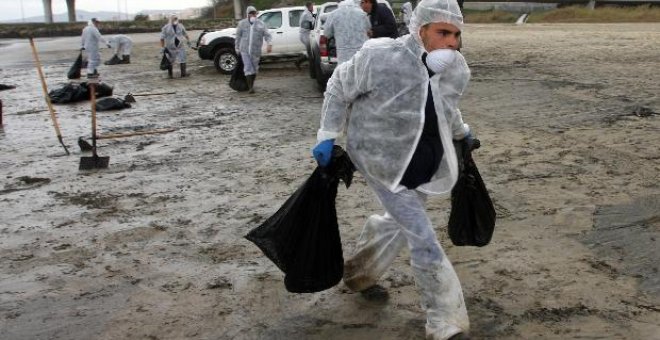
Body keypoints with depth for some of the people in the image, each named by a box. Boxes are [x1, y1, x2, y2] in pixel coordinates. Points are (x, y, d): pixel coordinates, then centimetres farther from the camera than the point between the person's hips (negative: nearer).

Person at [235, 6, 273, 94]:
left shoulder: (261, 24, 4)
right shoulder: (242, 23, 5)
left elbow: (267, 35, -3)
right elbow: (238, 36, 10)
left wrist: (269, 44, -21)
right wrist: (237, 48, 8)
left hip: (256, 51, 1)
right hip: (244, 50, -1)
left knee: (254, 68, 10)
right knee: (248, 68, -7)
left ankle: (251, 85, 28)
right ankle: (250, 87, -5)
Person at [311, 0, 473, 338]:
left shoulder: (458, 70, -7)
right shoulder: (380, 59, -25)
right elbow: (339, 87, -8)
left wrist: (461, 132, 30)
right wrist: (328, 136, -9)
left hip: (426, 164, 7)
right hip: (382, 161, -6)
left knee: (399, 225, 23)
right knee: (423, 240, -8)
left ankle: (358, 274, 51)